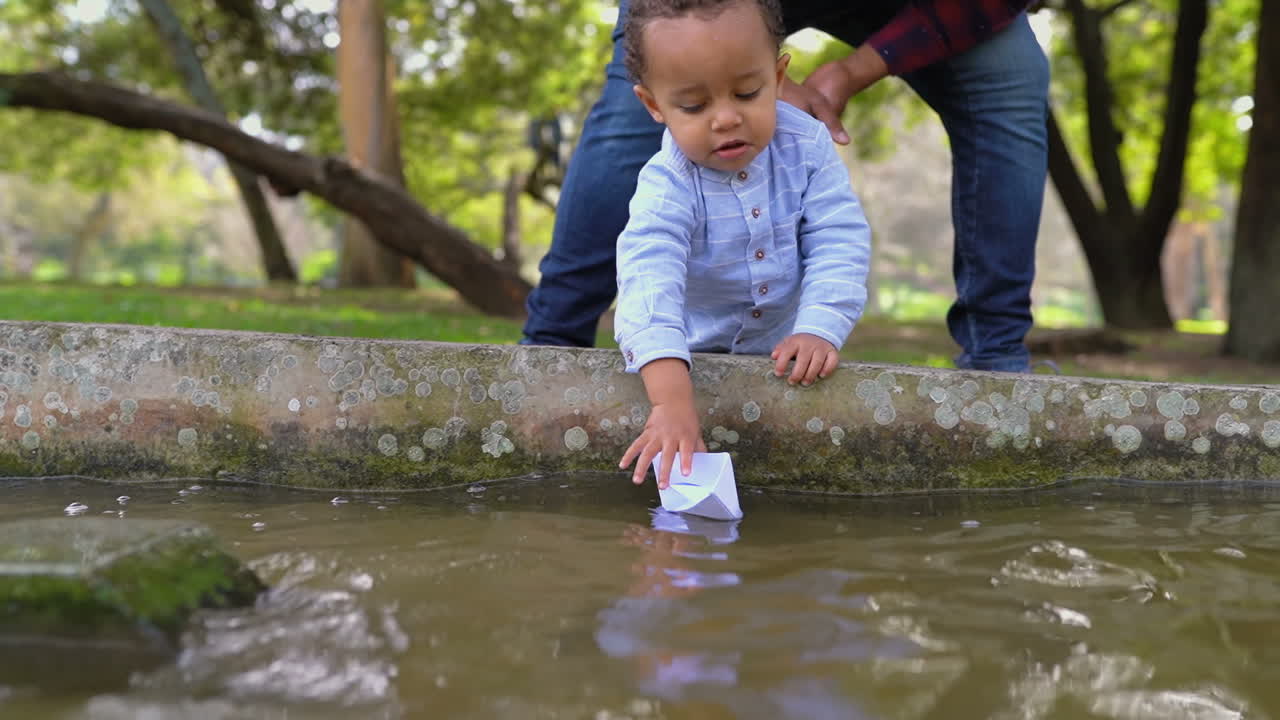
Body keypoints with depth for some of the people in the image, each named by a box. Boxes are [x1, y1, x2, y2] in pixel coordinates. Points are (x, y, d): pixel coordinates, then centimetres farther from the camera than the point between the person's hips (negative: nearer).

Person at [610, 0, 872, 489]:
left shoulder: (808, 146, -17)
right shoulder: (666, 187, -28)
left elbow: (839, 245, -16)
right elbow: (648, 279, -42)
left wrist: (819, 331, -34)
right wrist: (671, 401, -57)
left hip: (781, 352, 2)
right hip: (690, 356, -2)